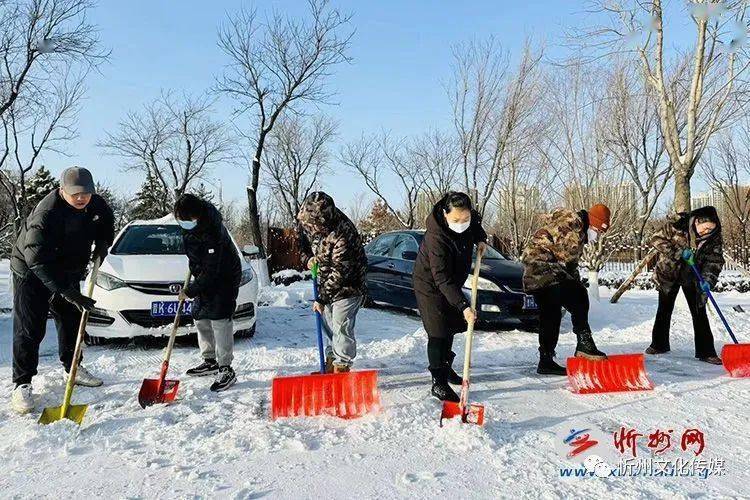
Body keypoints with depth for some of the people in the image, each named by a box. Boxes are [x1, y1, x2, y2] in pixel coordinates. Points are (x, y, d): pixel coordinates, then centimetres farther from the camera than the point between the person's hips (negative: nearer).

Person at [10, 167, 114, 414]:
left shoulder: (95, 204, -11)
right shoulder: (46, 214, -33)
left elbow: (106, 220, 15)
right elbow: (38, 261, -38)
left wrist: (103, 243, -5)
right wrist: (67, 292, -44)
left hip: (69, 272, 7)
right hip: (31, 273, -7)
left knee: (72, 321, 14)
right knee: (30, 330, -5)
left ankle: (72, 368, 30)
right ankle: (22, 384, 4)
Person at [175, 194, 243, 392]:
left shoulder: (211, 234, -33)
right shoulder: (192, 216, -8)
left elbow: (211, 271, -29)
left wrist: (190, 291, -22)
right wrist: (193, 262, 19)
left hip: (225, 276, -9)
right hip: (205, 275, 9)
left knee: (220, 319, -15)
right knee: (200, 317, 12)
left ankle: (226, 369, -10)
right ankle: (210, 361, 25)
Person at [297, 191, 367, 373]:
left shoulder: (343, 234, -32)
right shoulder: (308, 221, -9)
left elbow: (339, 272, -29)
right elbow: (304, 238, 16)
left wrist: (322, 299, -25)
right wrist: (309, 257, -2)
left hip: (347, 285, -8)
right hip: (326, 282, 8)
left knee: (341, 327, -8)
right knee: (328, 325, 16)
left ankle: (342, 366, 5)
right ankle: (331, 362, 29)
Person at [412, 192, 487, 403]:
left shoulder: (468, 216, -15)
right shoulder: (436, 237, -36)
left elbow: (476, 222, 14)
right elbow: (442, 279, -37)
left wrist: (480, 238, -3)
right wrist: (464, 305, -42)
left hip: (452, 284, 8)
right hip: (430, 285, -8)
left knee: (451, 327, 19)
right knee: (438, 333, -10)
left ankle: (445, 367, 38)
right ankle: (439, 382, -1)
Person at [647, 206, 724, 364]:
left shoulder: (714, 236, -14)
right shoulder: (677, 225, -23)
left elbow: (715, 260, -11)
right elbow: (656, 239, -20)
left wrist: (708, 280, -26)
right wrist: (678, 252, -29)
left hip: (693, 277, 1)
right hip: (669, 272, -1)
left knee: (699, 313, -2)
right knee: (664, 310, 9)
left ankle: (706, 351, 5)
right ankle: (659, 344, 25)